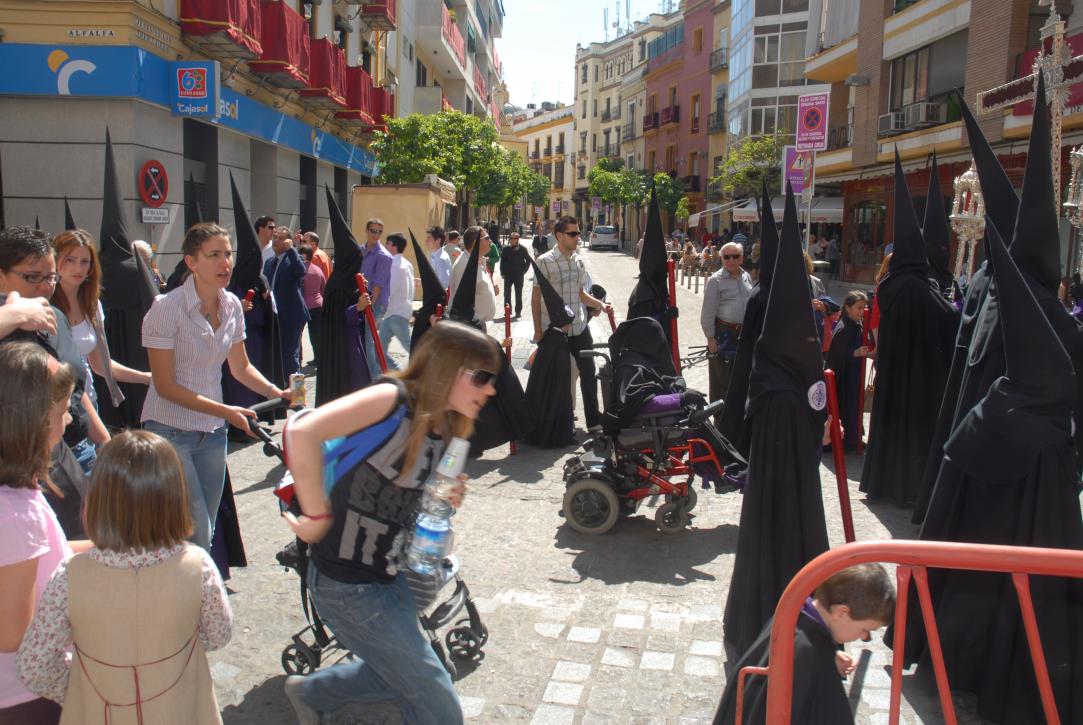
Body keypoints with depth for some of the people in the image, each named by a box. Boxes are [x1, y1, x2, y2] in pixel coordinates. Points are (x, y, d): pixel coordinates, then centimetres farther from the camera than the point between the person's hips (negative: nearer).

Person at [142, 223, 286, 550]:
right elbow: (165, 386, -16)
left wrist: (277, 392, -8)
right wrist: (225, 411, -22)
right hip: (171, 431, -6)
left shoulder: (232, 305, 1)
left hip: (213, 431, 6)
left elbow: (240, 366, 10)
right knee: (195, 534, -6)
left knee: (206, 530, 14)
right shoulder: (167, 308, -17)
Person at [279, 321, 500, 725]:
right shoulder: (396, 398, -21)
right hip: (347, 585, -9)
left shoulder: (444, 433, 3)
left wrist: (445, 502, -5)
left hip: (391, 577, 9)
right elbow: (302, 432, -33)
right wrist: (318, 517, -26)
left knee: (401, 676, 29)